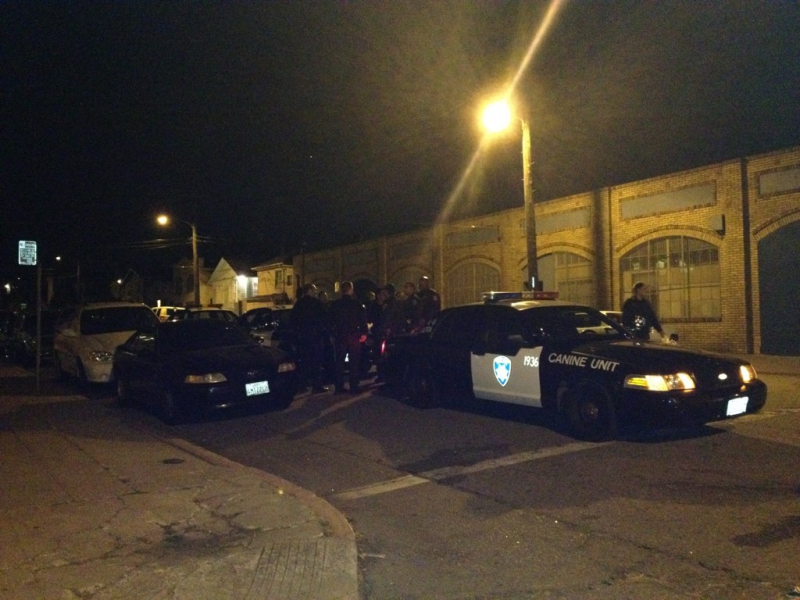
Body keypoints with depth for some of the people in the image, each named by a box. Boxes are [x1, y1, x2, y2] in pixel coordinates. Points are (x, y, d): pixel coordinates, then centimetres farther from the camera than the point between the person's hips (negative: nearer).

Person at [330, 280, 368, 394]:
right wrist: (363, 333, 2)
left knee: (339, 362, 9)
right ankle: (353, 387, 1)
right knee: (354, 362, 3)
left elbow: (331, 320, 9)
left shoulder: (335, 305, 2)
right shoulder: (357, 304, -5)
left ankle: (339, 387, 9)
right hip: (353, 336, -2)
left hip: (339, 336, 2)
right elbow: (363, 320, -5)